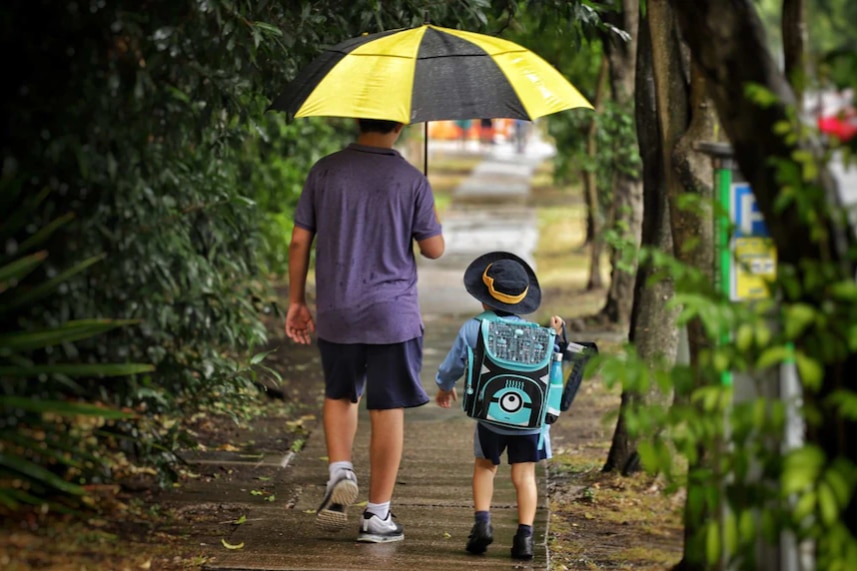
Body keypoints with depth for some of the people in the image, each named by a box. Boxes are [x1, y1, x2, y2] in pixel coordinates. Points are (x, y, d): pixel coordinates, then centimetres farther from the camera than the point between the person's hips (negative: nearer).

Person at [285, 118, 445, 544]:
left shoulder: (324, 172, -1)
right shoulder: (411, 180, -8)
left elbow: (299, 241, 1)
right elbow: (434, 249, -2)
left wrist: (296, 301, 11)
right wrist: (433, 220, 19)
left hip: (335, 312, 3)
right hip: (392, 315, -2)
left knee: (339, 395, 24)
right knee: (387, 411, 4)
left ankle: (339, 472, 2)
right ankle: (378, 515, 8)